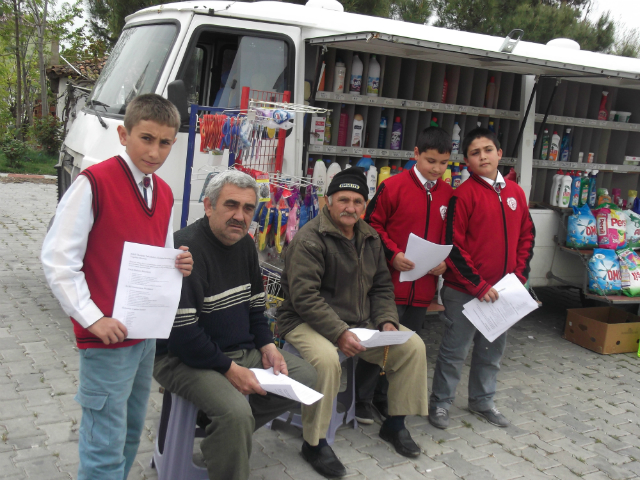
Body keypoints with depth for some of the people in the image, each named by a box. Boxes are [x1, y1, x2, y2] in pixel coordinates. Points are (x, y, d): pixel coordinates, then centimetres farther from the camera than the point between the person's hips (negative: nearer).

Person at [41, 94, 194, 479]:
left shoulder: (164, 194, 8)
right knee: (107, 449, 0)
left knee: (131, 435, 20)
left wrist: (177, 265, -4)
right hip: (106, 337, -7)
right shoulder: (94, 183, -14)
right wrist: (93, 318, -18)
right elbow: (58, 258, -15)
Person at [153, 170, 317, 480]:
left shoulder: (245, 244, 7)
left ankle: (232, 434, 11)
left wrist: (267, 346, -1)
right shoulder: (187, 248, -22)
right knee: (236, 413, -33)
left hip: (242, 350, 9)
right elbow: (181, 330, -25)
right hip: (184, 358, -9)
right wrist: (229, 369, -20)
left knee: (306, 376, 6)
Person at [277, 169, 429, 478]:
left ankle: (395, 424, 14)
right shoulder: (309, 239, -15)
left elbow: (382, 287, 14)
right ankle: (314, 444, -16)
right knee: (326, 359, -37)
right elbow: (304, 296, -22)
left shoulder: (370, 239, 9)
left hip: (361, 323, 7)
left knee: (413, 346, -3)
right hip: (308, 322, -7)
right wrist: (339, 333, -28)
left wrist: (387, 321, -5)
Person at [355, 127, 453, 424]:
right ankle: (362, 399, 20)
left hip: (423, 287, 5)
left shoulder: (449, 195, 6)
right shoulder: (393, 186, -7)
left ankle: (383, 396, 31)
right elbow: (373, 225, -5)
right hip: (391, 284, -5)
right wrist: (392, 254, -17)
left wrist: (445, 261, -4)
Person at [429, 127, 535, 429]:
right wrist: (478, 285, -16)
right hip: (464, 291, -5)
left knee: (493, 349, 17)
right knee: (455, 350, 5)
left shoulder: (515, 192, 7)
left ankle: (482, 400, 35)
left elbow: (526, 236, 13)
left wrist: (519, 276, 2)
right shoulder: (464, 194, -11)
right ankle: (440, 402, 23)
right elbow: (453, 245, -14)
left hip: (502, 290, 6)